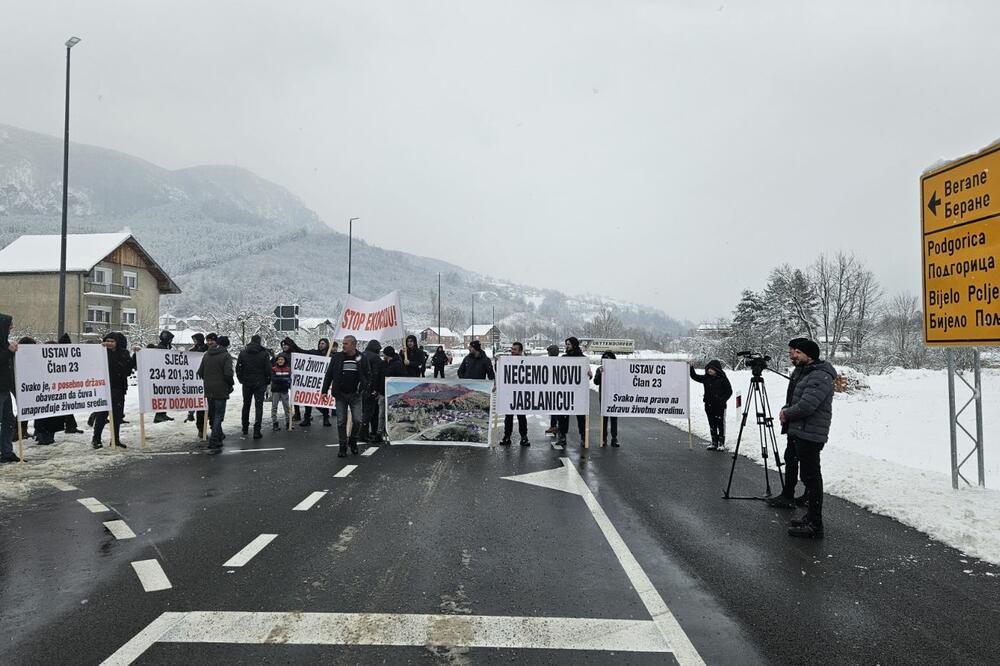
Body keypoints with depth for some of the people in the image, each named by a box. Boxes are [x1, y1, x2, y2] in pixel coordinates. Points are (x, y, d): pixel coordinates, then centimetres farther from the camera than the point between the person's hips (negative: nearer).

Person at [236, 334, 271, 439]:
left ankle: (245, 429, 27)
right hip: (260, 383, -3)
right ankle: (256, 431, -8)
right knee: (259, 406, -1)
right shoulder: (264, 353, -6)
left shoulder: (243, 353, 2)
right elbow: (268, 370, -7)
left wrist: (241, 380, 12)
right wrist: (267, 382, 5)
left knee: (246, 405, 17)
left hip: (246, 384, 3)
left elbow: (238, 368, 2)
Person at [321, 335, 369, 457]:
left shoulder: (361, 358, -1)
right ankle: (343, 447, 14)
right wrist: (325, 391, 1)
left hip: (355, 395, -1)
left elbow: (366, 376, 9)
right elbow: (328, 375, 5)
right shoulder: (337, 357, 1)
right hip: (341, 395, 1)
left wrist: (362, 387, -6)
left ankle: (353, 441, 21)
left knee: (357, 420, -5)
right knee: (341, 422, 3)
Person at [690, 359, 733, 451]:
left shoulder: (723, 379, -7)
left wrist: (722, 400, -14)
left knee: (720, 424, 1)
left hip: (720, 406, -5)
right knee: (712, 424, 11)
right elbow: (695, 376, 9)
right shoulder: (706, 378, 7)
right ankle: (714, 442, 20)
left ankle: (721, 443, 10)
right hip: (709, 405, 5)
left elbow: (729, 391, -4)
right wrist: (691, 368, -6)